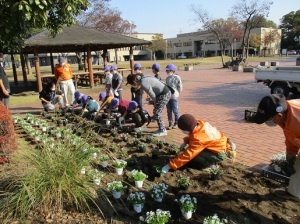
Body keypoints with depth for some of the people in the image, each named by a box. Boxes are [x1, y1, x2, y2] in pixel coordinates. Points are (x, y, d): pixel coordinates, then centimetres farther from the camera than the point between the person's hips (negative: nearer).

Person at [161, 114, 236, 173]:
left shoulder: (198, 139, -35)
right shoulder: (199, 123, -11)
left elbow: (187, 155, -35)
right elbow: (192, 135, 14)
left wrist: (169, 166, -33)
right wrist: (185, 142, -1)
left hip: (219, 153, -9)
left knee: (193, 157, -24)